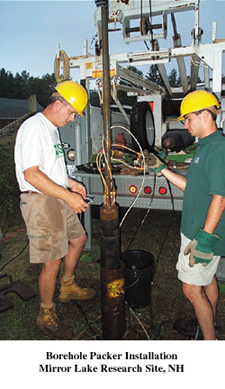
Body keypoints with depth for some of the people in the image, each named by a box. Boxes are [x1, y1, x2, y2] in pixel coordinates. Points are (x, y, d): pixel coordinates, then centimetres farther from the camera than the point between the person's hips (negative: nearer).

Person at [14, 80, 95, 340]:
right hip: (40, 202, -10)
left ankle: (68, 288, 43)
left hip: (59, 199, 10)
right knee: (52, 262, -3)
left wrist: (70, 183, 12)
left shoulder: (52, 128, 15)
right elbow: (31, 174, -25)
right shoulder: (34, 128, -17)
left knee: (78, 239, 22)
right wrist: (68, 196, -25)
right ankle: (46, 316, 19)